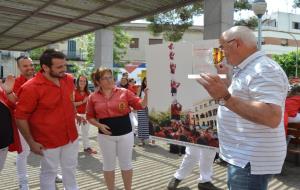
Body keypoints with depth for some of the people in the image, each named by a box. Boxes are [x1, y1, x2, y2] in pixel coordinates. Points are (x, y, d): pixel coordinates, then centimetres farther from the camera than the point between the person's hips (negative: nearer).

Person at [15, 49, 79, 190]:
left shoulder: (68, 80, -4)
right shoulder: (31, 88, -23)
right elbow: (20, 117, -17)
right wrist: (31, 142, -15)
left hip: (71, 136, 6)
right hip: (48, 140, -6)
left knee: (70, 168, 23)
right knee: (49, 172, 13)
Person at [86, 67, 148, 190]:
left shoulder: (124, 92, -4)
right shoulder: (93, 97, -2)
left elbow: (140, 105, -7)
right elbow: (90, 116, 5)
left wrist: (146, 94, -25)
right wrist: (99, 125, -12)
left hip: (125, 133, 0)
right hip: (106, 135, 1)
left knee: (126, 163, 13)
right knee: (108, 164, 14)